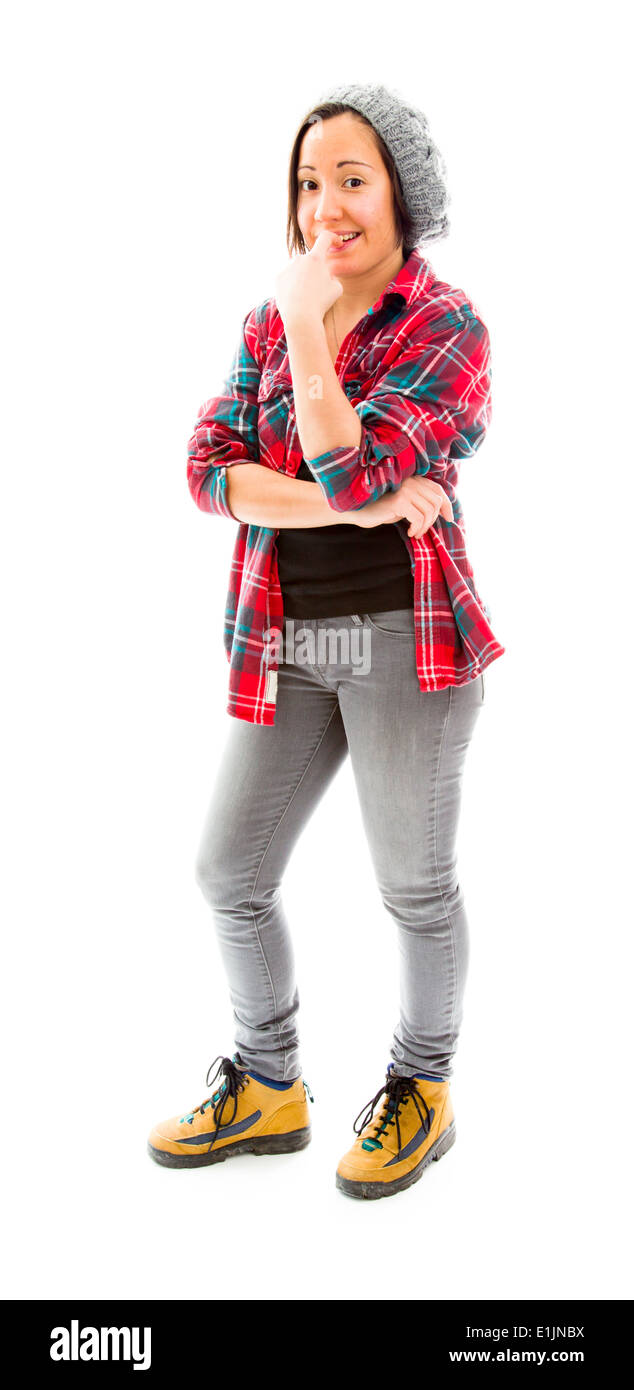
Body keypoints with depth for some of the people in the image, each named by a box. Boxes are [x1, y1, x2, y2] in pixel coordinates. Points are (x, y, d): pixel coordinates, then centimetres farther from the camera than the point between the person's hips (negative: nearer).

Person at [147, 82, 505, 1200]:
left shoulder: (450, 328, -7)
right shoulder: (269, 325, 9)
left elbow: (353, 470, -21)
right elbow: (209, 470, -4)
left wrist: (308, 321, -17)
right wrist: (358, 506, -16)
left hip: (404, 636, -5)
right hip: (286, 644, 6)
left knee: (414, 885, 7)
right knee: (229, 872, 9)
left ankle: (421, 1092, 31)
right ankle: (268, 1090, 30)